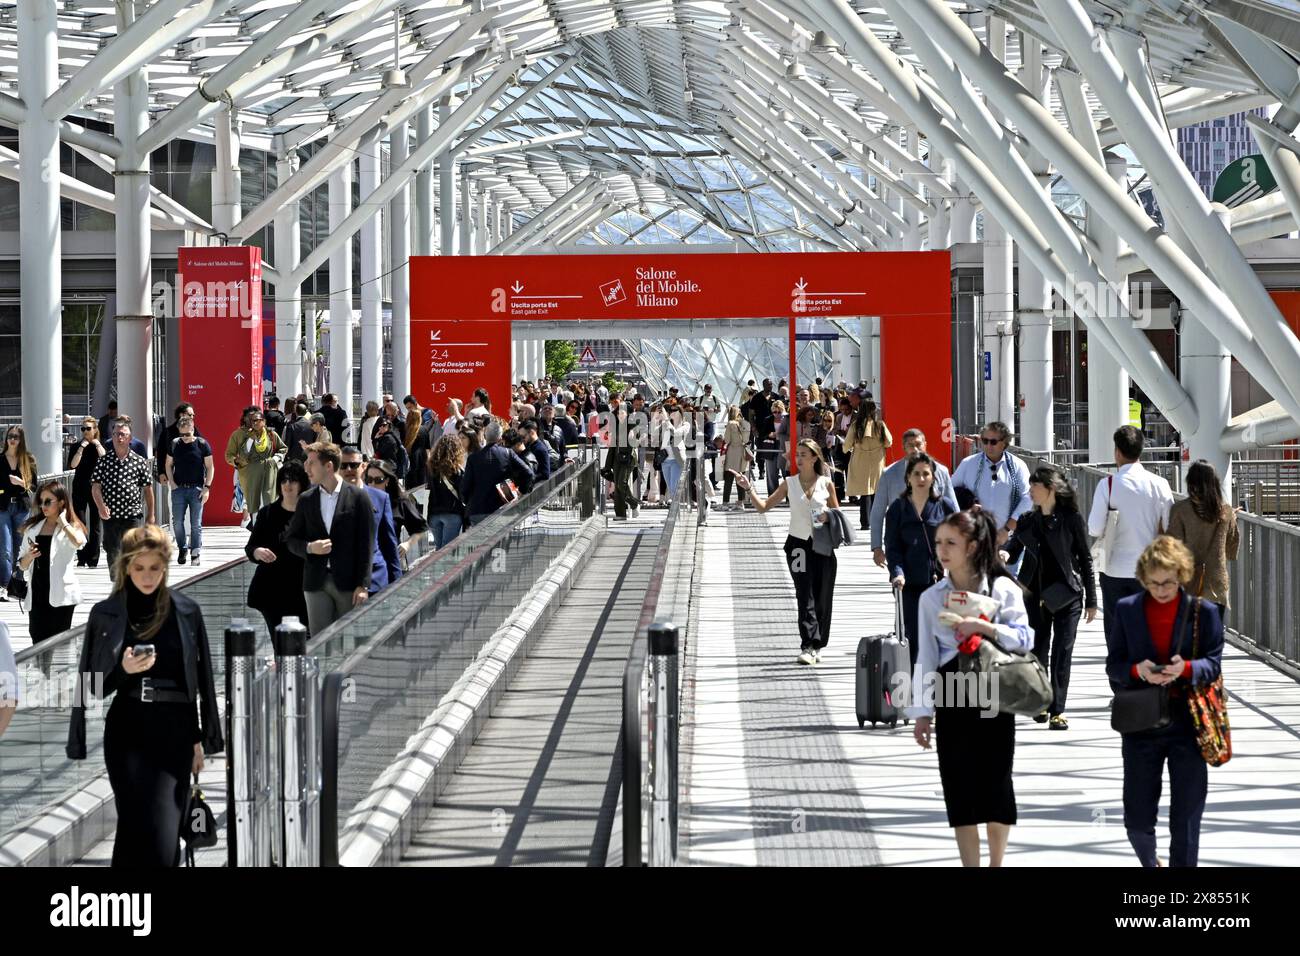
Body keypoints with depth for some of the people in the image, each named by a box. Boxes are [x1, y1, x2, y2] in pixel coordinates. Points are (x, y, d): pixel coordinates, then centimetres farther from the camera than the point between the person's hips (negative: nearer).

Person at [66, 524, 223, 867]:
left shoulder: (186, 611, 4)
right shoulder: (105, 614, 3)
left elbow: (200, 676, 9)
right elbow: (94, 683, 5)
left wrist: (200, 738, 7)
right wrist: (123, 670, -16)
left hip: (175, 729, 0)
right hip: (127, 729, 0)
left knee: (166, 829, -5)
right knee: (140, 825, -7)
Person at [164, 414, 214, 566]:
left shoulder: (202, 444, -3)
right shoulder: (174, 444, 5)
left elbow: (209, 467, 0)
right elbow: (169, 465, 13)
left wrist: (207, 487, -7)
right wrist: (172, 484, 1)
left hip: (196, 489, -2)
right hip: (179, 488, 2)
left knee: (196, 523, -1)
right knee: (177, 522, 1)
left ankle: (196, 553, 6)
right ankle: (182, 548, 19)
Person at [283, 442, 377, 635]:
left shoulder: (358, 497, -1)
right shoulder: (306, 500, 10)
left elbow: (366, 544, -3)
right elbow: (291, 539, 14)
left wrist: (363, 585, -9)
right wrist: (309, 548, -9)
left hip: (348, 583, -3)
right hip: (316, 582, 3)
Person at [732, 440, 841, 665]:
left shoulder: (826, 484, 3)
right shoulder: (789, 483, 4)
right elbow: (763, 507, 4)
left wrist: (828, 517, -10)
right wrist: (748, 489, -9)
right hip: (798, 543, -1)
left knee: (822, 597, 3)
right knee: (805, 596, -9)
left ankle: (816, 647, 15)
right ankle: (809, 646, -14)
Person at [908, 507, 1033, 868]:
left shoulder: (1003, 589, -4)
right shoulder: (932, 597, 2)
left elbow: (1024, 638, -7)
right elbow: (926, 657, 3)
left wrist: (985, 627, -22)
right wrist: (922, 712, 1)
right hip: (952, 702, 2)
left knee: (996, 784, 2)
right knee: (959, 787, 2)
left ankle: (996, 863, 19)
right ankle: (970, 865, 12)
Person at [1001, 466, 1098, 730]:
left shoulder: (1071, 519, -4)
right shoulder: (1027, 521, 7)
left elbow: (1085, 559, 0)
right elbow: (1013, 549, 10)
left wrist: (1091, 600, 0)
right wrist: (1004, 555, -17)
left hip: (1066, 596, -4)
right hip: (1035, 596, 4)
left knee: (1062, 653, -5)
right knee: (1037, 651, 8)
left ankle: (1057, 711, -4)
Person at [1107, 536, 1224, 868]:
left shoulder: (1203, 611, -1)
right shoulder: (1126, 609, 3)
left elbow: (1214, 663, -2)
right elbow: (1113, 664, 4)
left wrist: (1186, 668, -23)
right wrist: (1138, 670, -17)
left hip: (1189, 724, -1)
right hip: (1141, 725, 1)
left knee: (1186, 820, 4)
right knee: (1137, 821, 5)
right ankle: (1149, 862, 36)